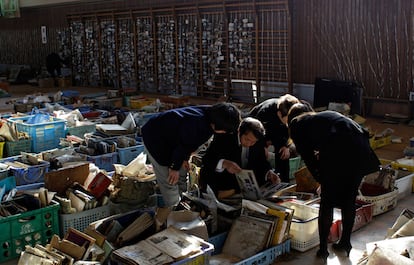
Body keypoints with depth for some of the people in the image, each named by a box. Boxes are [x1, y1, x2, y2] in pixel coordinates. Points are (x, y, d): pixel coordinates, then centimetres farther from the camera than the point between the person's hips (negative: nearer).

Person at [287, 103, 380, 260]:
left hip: (337, 152, -5)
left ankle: (323, 250, 18)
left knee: (327, 203, 10)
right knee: (349, 200, 20)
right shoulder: (327, 115, 37)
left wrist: (321, 180, 25)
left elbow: (307, 156, 14)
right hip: (361, 148, 6)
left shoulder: (297, 123, 22)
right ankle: (345, 243, 34)